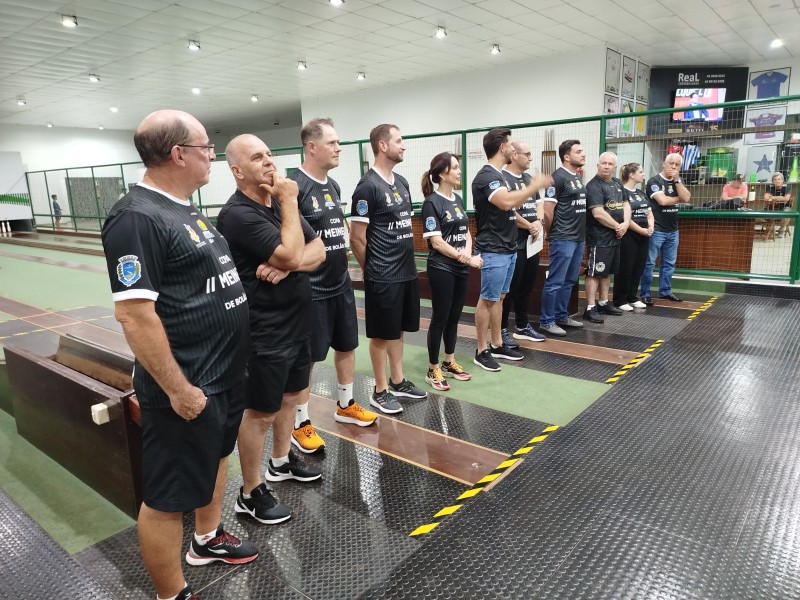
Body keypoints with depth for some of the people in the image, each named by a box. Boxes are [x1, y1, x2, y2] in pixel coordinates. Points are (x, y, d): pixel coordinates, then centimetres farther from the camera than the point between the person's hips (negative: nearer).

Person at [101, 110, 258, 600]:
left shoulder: (185, 209, 9)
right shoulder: (137, 217, -21)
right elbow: (134, 313, -25)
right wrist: (178, 388, -22)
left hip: (224, 373, 10)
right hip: (189, 385, -10)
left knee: (217, 454, 26)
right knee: (169, 496, 7)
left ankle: (208, 539, 49)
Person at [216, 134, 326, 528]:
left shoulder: (280, 202, 7)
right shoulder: (238, 214, -19)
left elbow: (317, 251, 2)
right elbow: (292, 254, -28)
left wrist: (285, 267, -18)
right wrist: (289, 202, -17)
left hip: (296, 323, 9)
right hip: (265, 332, -8)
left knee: (289, 397, 22)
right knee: (260, 412, 4)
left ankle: (281, 462, 43)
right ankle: (250, 494, 21)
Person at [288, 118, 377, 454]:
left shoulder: (333, 185, 10)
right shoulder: (293, 186, -16)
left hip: (341, 283, 8)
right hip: (310, 288, -8)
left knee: (347, 345, 18)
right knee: (306, 357, 3)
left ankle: (345, 405, 37)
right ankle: (300, 423, 19)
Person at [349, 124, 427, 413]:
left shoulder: (402, 182, 11)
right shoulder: (368, 186, -14)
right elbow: (356, 239, -14)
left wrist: (405, 258, 14)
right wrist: (373, 269, -3)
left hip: (407, 271, 8)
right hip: (383, 276, -8)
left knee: (398, 329, 17)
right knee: (381, 333, 4)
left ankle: (398, 381, 31)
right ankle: (381, 391, 17)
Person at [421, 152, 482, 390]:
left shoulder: (457, 199, 11)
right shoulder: (432, 203, -12)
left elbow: (466, 232, 12)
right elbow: (436, 242, -16)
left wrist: (468, 253, -9)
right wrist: (465, 258, -14)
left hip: (460, 269, 7)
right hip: (441, 269, -7)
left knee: (454, 317, 13)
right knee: (440, 318, 0)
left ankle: (449, 362, 27)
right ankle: (433, 370, 11)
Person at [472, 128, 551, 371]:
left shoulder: (498, 175, 17)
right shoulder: (486, 176, -16)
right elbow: (507, 202, -30)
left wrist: (530, 189, 12)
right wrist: (535, 186, -21)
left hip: (508, 247, 10)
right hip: (493, 250, -10)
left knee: (499, 298, 14)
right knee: (487, 300, -3)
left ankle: (497, 345, 24)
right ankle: (482, 351, 6)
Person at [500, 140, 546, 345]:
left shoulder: (529, 178, 16)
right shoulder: (503, 179, -13)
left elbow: (538, 203, 16)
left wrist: (538, 222, -5)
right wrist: (530, 226, -11)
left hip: (532, 242, 9)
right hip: (513, 243, -9)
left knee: (527, 286, 15)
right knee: (509, 289, -2)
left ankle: (522, 326, 27)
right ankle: (502, 330, 9)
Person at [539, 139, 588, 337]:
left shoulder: (578, 177, 15)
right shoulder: (558, 177, -12)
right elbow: (548, 211, -15)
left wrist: (580, 230, 15)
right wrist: (550, 232, -2)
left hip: (578, 238, 9)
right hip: (563, 239, -9)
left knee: (569, 281, 14)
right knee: (555, 281, -4)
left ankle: (561, 316, 25)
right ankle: (546, 321, 4)